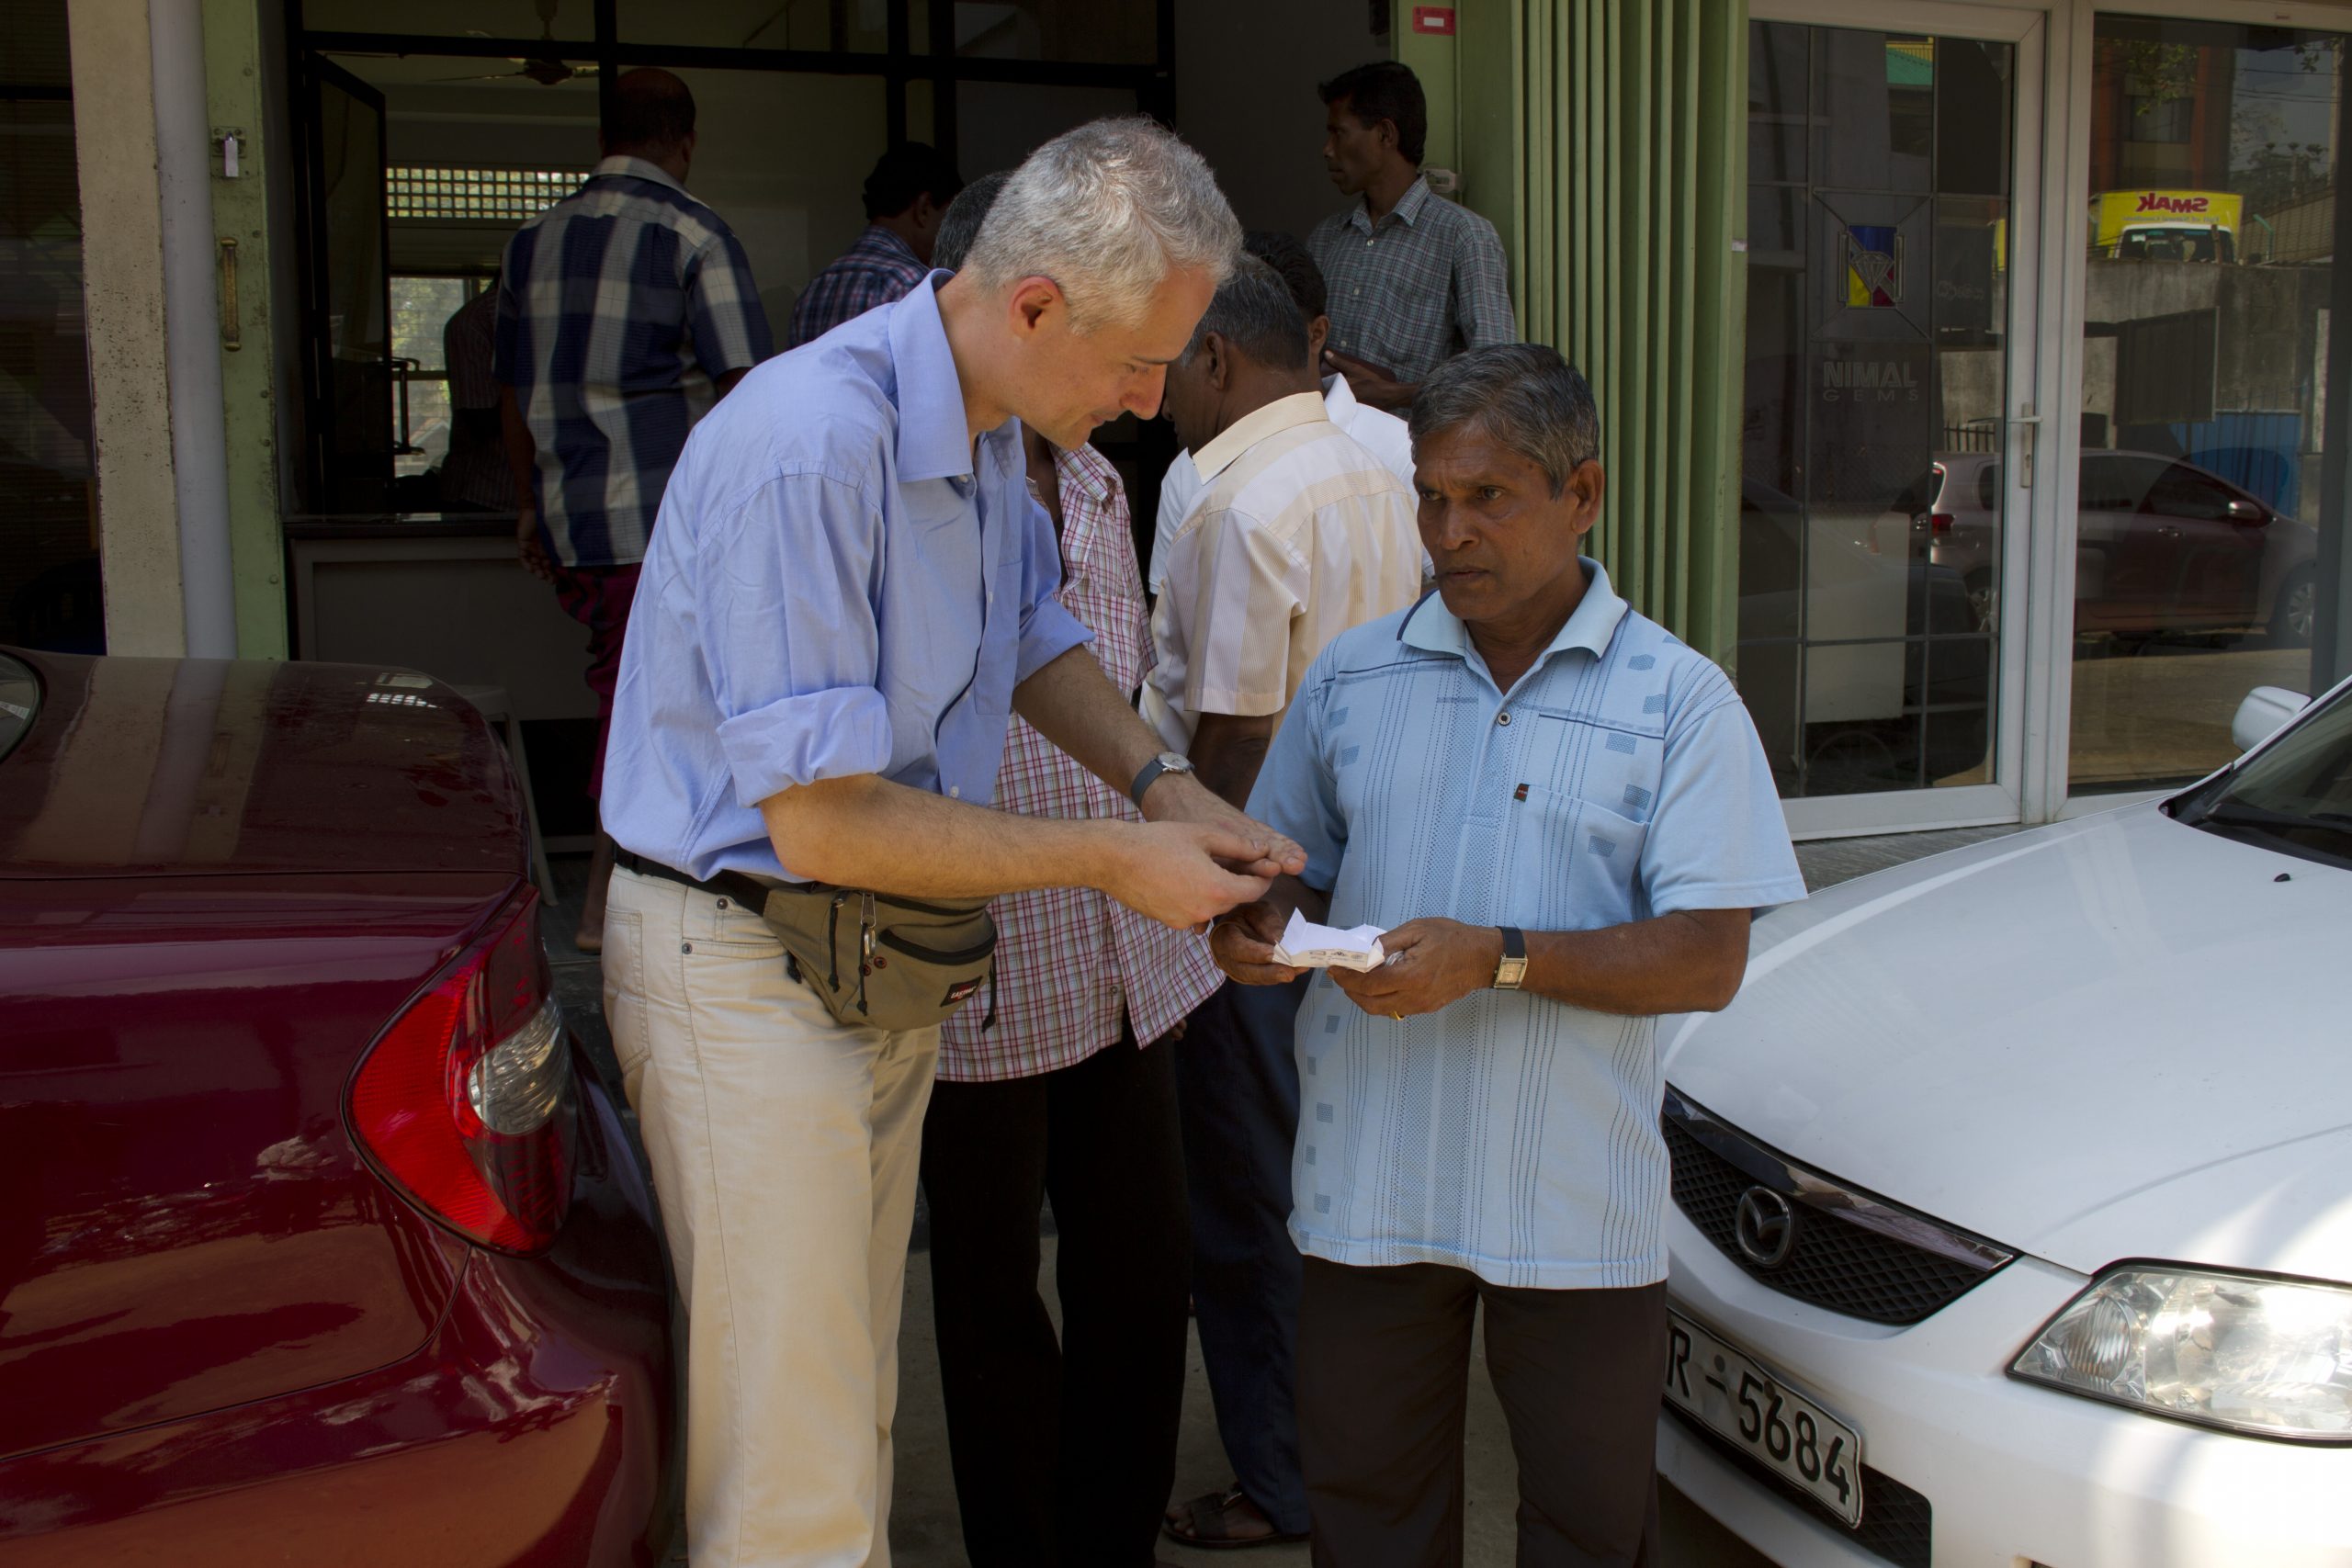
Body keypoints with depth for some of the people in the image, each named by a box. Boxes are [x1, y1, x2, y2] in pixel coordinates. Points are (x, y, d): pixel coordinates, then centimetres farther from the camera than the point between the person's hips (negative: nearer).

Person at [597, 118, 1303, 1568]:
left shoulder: (991, 426, 2)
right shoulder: (811, 446, -27)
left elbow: (1033, 632, 21)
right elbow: (823, 821, -26)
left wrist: (1162, 783, 3)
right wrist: (1116, 864, -19)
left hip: (880, 971, 9)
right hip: (746, 974, -8)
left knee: (857, 1407, 19)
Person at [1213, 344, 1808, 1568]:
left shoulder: (1678, 699, -2)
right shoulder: (1354, 675, 8)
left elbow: (1708, 961, -9)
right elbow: (1292, 870, 15)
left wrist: (1496, 959, -20)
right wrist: (1256, 924, -8)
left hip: (1577, 1202, -2)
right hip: (1367, 1186, 3)